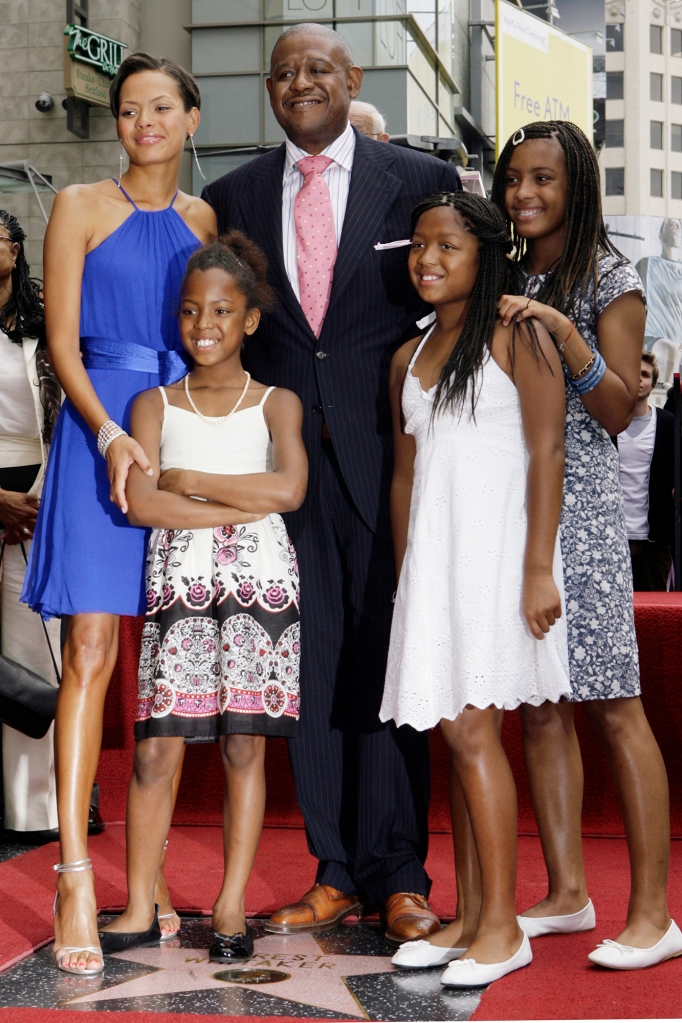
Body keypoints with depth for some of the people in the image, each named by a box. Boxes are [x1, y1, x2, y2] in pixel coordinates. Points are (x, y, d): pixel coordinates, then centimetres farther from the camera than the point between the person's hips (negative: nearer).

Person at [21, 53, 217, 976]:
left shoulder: (204, 220, 16)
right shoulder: (82, 206, 5)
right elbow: (62, 340, -2)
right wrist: (110, 433, -16)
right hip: (101, 428, -4)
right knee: (93, 649, -11)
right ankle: (75, 877, -11)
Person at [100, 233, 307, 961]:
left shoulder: (276, 403, 8)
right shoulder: (154, 405, 10)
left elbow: (288, 490, -10)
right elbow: (139, 502, -6)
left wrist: (185, 479, -7)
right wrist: (240, 504, -11)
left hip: (259, 580, 0)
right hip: (179, 582, 1)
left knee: (244, 745, 2)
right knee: (157, 745, -3)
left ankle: (231, 908, 10)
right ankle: (139, 908, 6)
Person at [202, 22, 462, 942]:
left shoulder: (423, 182, 4)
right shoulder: (232, 198, 12)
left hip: (383, 453, -2)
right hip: (282, 456, 3)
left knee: (386, 662, 0)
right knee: (309, 664, 6)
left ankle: (398, 875, 9)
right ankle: (336, 874, 15)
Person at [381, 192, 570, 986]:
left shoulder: (517, 335, -3)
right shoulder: (408, 359, 17)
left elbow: (547, 453, -9)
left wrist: (539, 568, -16)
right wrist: (404, 578, 14)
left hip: (496, 546, -6)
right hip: (431, 554, 7)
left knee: (471, 730, -12)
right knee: (457, 737, 5)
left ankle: (503, 928, -6)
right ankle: (474, 918, 12)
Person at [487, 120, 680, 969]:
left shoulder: (609, 279, 1)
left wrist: (563, 333, -16)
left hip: (579, 504, -6)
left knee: (611, 705, -7)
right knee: (539, 704, 6)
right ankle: (566, 893, 14)